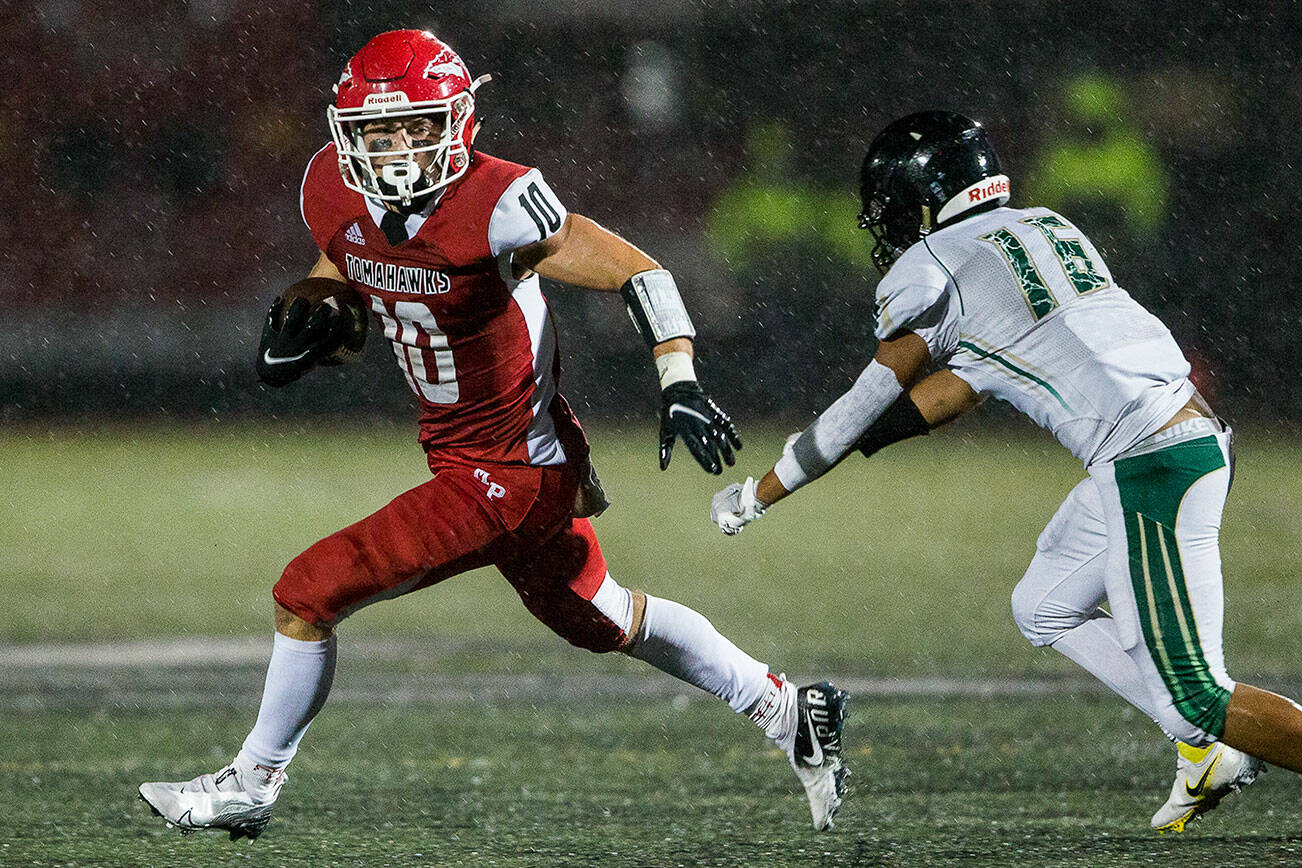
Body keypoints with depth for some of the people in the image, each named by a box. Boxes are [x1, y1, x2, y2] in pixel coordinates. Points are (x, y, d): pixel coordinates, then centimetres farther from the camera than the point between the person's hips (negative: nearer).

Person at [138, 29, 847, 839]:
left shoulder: (496, 207, -26)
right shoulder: (336, 192, -5)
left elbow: (637, 272, -21)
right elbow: (340, 269, 16)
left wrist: (680, 383, -31)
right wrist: (307, 319, -6)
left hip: (506, 476, -8)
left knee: (310, 593, -8)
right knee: (604, 623, 25)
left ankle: (252, 784, 12)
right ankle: (789, 711, 38)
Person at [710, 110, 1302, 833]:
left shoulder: (929, 271, -4)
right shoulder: (1048, 229, 19)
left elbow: (869, 408, 5)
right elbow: (960, 387, 22)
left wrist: (759, 494, 16)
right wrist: (820, 448, 24)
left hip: (1152, 469, -9)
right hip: (1191, 433, 9)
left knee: (1195, 700, -6)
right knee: (1044, 611, 22)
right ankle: (1208, 753, 19)